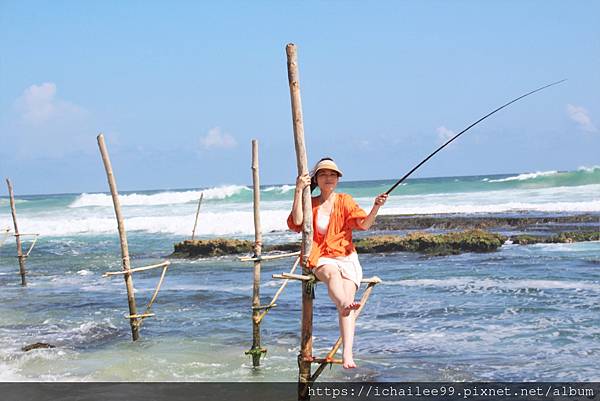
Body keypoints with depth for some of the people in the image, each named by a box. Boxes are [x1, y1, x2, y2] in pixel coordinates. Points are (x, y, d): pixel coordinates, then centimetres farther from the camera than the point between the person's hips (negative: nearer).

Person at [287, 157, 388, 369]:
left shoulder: (345, 201, 12)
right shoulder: (310, 203, 12)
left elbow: (364, 224, -4)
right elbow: (296, 222, -9)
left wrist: (376, 207, -22)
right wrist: (298, 191, -9)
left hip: (346, 257, 1)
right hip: (321, 259, 0)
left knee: (347, 297, -26)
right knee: (333, 273, -38)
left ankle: (347, 353, -39)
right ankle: (345, 304, -71)